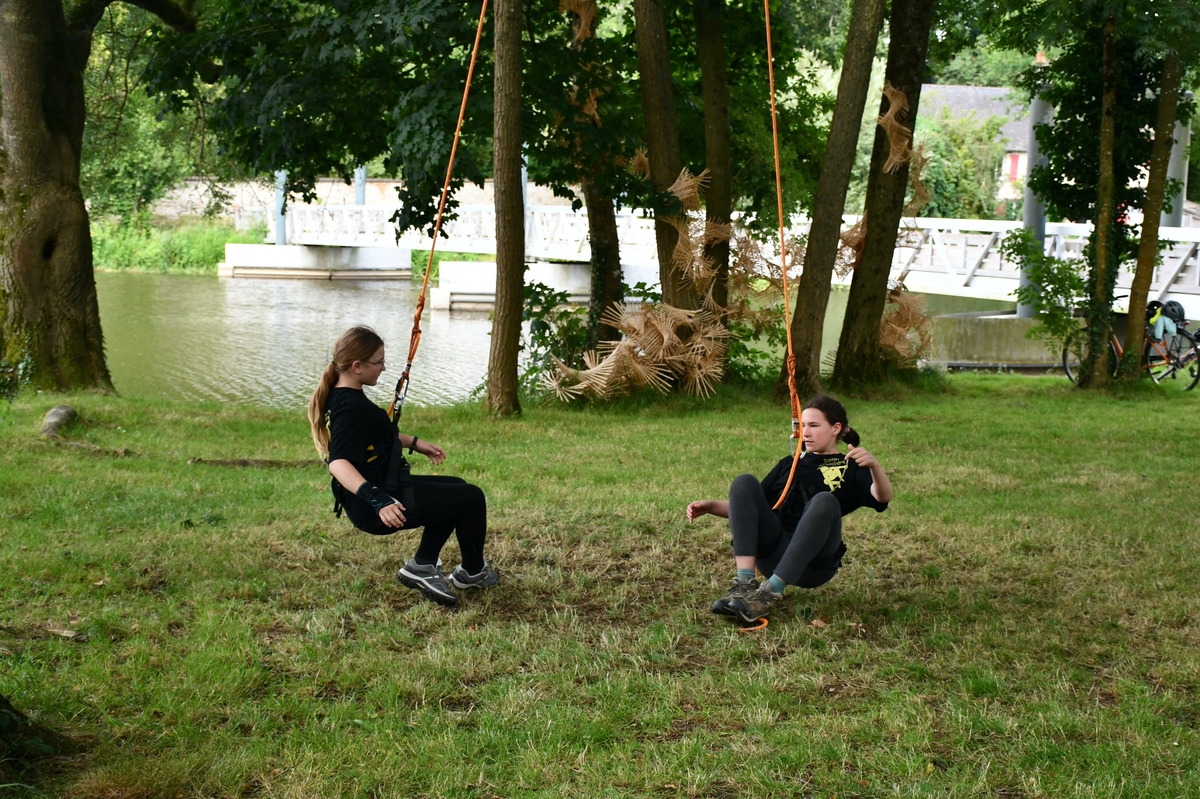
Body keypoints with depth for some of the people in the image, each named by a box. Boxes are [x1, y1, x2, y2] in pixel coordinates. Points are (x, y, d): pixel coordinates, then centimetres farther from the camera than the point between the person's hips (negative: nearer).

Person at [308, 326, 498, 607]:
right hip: (375, 510, -11)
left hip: (385, 490, 11)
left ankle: (422, 565, 18)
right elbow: (338, 463, -38)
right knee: (471, 498, 0)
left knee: (455, 490, 26)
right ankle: (473, 571, 22)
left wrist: (414, 443, 30)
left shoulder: (342, 396, 7)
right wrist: (378, 500, -47)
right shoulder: (351, 407, -25)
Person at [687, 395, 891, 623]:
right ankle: (744, 584, -32)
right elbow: (748, 506, 27)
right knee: (744, 482, -14)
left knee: (825, 501, -31)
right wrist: (711, 506, 9)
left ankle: (770, 592, -40)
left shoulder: (850, 468, 15)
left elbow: (882, 497, -7)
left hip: (813, 564, -4)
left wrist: (873, 465, -28)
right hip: (773, 551, 4)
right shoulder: (789, 464, 30)